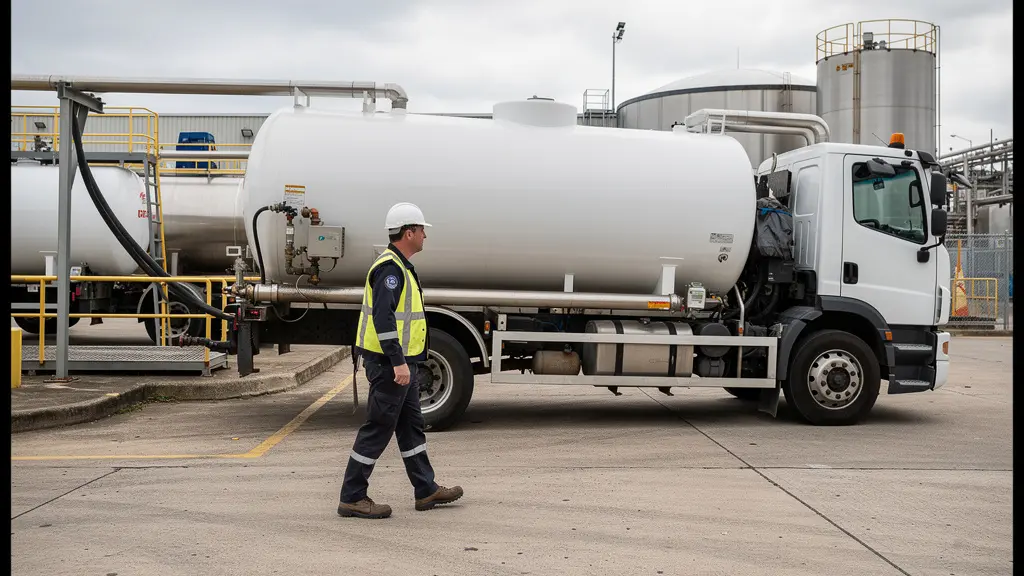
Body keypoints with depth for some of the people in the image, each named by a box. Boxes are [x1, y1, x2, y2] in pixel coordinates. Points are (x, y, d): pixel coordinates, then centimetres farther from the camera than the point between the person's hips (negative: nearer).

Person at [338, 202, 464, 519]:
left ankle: (426, 490, 24)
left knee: (411, 426, 15)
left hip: (403, 364, 11)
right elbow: (383, 316, -26)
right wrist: (398, 362, -29)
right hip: (391, 365, -11)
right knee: (378, 429, -4)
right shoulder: (390, 268, -17)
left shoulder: (399, 266, 17)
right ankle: (352, 498, 3)